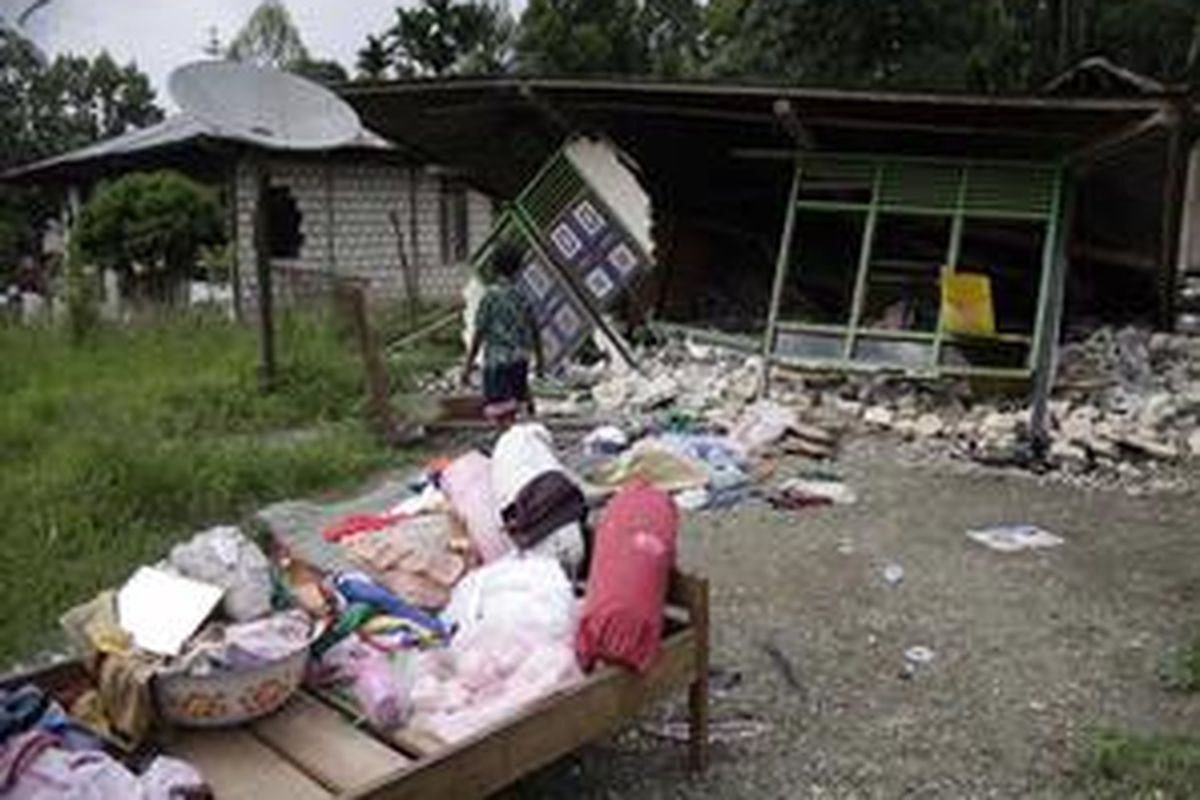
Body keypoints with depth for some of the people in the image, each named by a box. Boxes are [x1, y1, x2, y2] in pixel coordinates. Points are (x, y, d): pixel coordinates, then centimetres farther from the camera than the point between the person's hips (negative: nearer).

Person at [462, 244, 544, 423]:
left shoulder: (491, 295, -9)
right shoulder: (521, 296, 5)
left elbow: (479, 334, -12)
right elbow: (534, 331, 10)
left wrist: (467, 366, -8)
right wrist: (540, 360, 23)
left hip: (497, 361, -6)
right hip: (520, 360, 6)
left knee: (502, 413, -3)